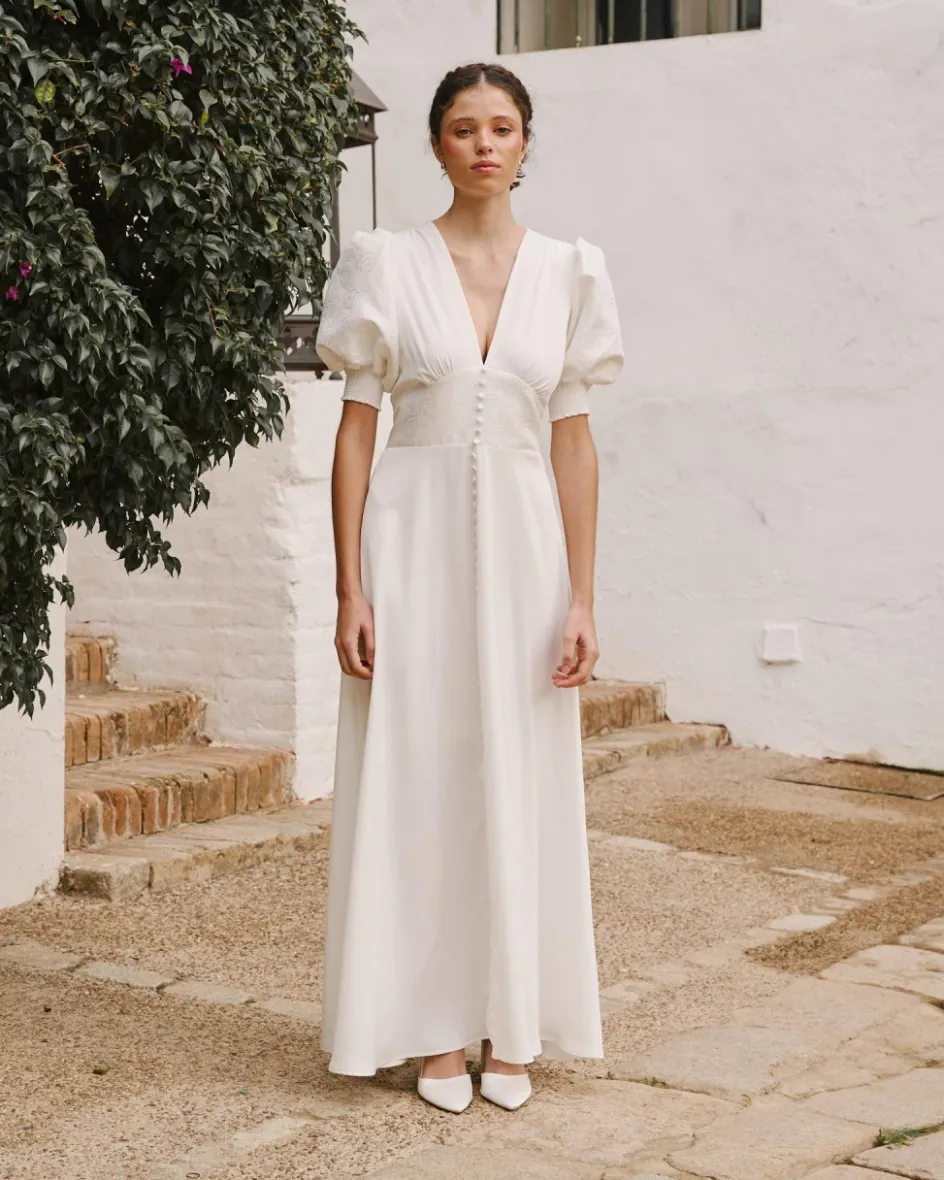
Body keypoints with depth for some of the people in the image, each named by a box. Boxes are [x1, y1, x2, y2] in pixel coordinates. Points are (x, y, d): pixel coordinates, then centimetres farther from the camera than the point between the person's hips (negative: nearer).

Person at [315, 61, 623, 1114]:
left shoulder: (567, 272, 5)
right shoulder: (386, 265, 0)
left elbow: (573, 441, 5)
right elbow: (355, 432, -1)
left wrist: (582, 599, 0)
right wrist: (351, 590, -7)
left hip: (522, 543, 2)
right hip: (415, 539, -2)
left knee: (522, 784, 6)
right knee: (416, 779, 2)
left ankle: (512, 1027, 19)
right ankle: (435, 1030, 14)